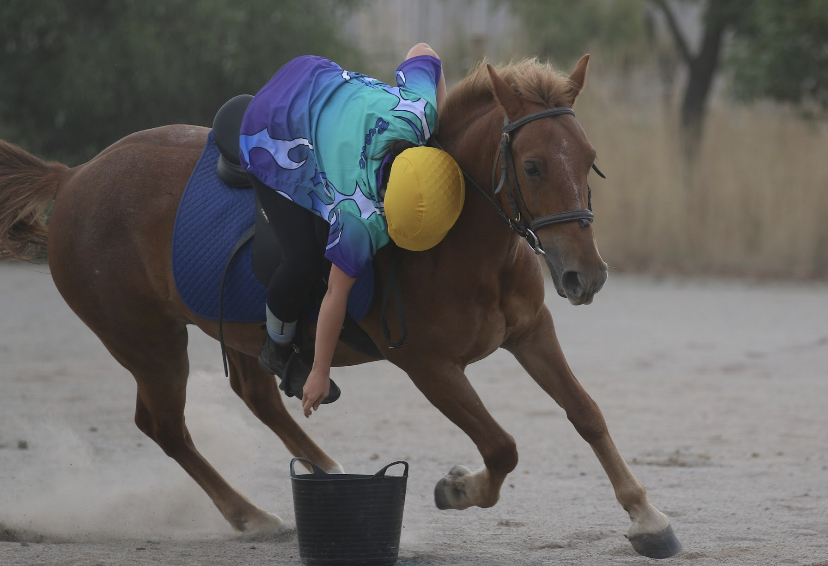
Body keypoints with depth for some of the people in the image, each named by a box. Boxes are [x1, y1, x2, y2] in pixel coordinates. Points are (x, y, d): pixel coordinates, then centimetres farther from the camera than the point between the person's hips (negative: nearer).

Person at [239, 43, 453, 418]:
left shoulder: (419, 109, -29)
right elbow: (336, 295, -24)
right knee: (306, 258, -12)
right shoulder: (360, 216, -35)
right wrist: (320, 375, -14)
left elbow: (423, 53, -7)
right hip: (275, 143, -6)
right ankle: (278, 351, 14)